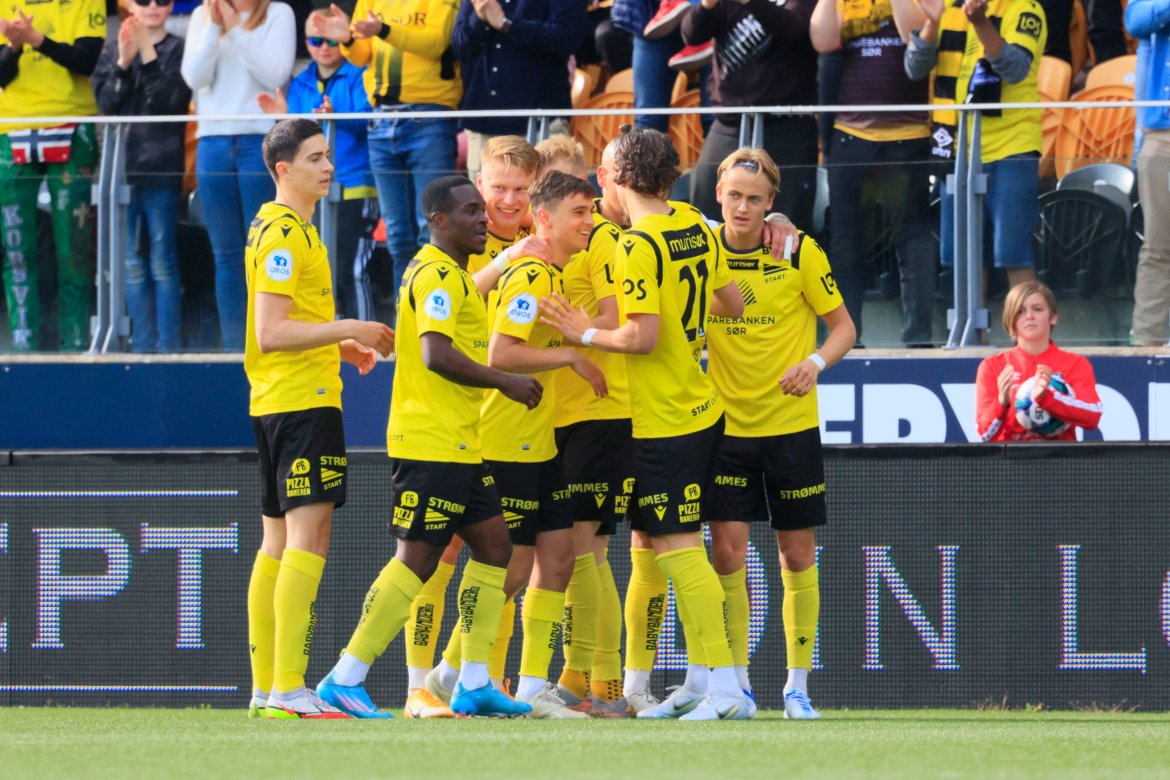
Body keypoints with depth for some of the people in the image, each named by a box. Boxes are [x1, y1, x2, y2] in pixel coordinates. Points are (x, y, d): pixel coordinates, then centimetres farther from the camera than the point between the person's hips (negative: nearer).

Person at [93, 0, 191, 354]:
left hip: (161, 168, -3)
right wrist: (123, 63, -12)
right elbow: (106, 103, 1)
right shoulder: (113, 50, 10)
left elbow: (171, 102, -8)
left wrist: (148, 58, -15)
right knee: (133, 264, 6)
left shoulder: (178, 51, 1)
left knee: (163, 262, -3)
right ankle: (142, 345, 10)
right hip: (121, 166, 3)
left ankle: (169, 347, 0)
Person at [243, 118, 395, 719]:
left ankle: (266, 688, 13)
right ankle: (288, 689, -19)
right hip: (303, 400, -11)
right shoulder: (285, 234, -13)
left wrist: (339, 347, 18)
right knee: (307, 539, -13)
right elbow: (270, 333, -20)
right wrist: (349, 330, -17)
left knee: (278, 544, 11)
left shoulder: (281, 228, 18)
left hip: (274, 402, 11)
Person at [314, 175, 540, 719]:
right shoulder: (436, 275, -14)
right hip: (430, 444, -11)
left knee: (494, 547, 8)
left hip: (460, 447, 11)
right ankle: (345, 678, -5)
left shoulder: (455, 275, 19)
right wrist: (507, 382, -20)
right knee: (416, 560, -9)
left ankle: (473, 683, 10)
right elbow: (437, 354, -25)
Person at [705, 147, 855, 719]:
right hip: (726, 425, 1)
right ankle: (736, 682, 4)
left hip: (791, 424, -1)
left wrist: (815, 361, -20)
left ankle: (798, 686, 14)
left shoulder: (799, 253, -8)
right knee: (727, 549, -6)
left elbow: (843, 326, -2)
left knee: (797, 555, 4)